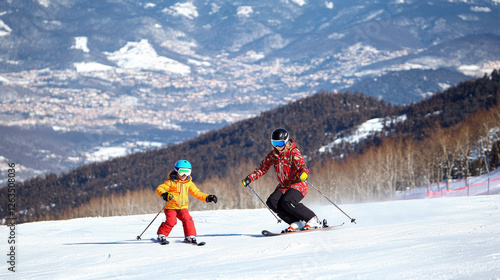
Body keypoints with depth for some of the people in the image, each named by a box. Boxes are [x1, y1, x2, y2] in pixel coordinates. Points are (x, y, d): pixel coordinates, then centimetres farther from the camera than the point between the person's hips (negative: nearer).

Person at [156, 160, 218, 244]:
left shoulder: (189, 183, 9)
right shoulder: (171, 182, -6)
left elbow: (197, 193, 15)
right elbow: (159, 189, -13)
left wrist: (207, 197, 3)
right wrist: (164, 194, -35)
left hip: (183, 207, 4)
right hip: (171, 207, -4)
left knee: (187, 219, -18)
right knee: (171, 221, -21)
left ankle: (190, 236, -7)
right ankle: (161, 235, -4)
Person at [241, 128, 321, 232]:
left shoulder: (293, 152, -14)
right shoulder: (272, 155, 5)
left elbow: (302, 165, -28)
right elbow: (263, 168, 16)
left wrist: (304, 173, -52)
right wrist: (250, 178, 5)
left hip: (298, 184, -7)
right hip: (283, 186, 7)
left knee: (287, 202, -31)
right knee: (272, 202, -17)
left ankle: (313, 220, -15)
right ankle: (296, 223, -10)